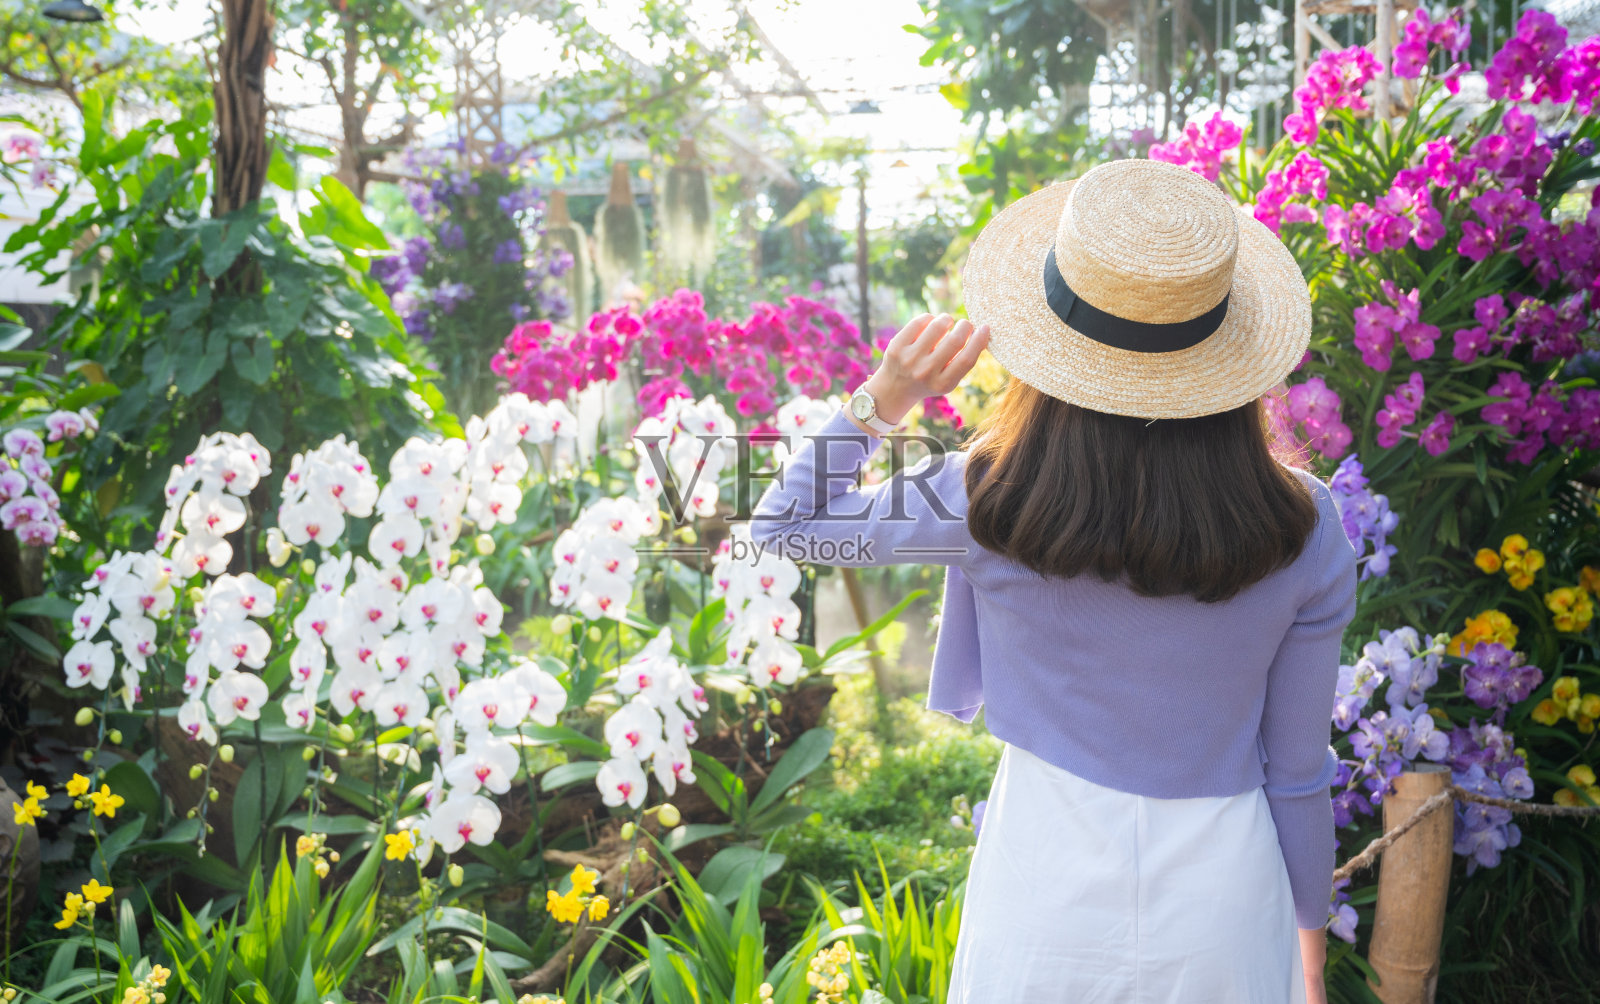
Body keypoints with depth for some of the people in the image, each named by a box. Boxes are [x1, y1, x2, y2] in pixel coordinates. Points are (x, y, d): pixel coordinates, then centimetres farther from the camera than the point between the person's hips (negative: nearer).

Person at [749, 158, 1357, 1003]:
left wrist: (881, 400, -4)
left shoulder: (990, 503, -19)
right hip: (1223, 902, 1)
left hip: (1048, 903, -1)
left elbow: (780, 526, -3)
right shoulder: (1302, 530, -14)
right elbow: (1297, 771, -4)